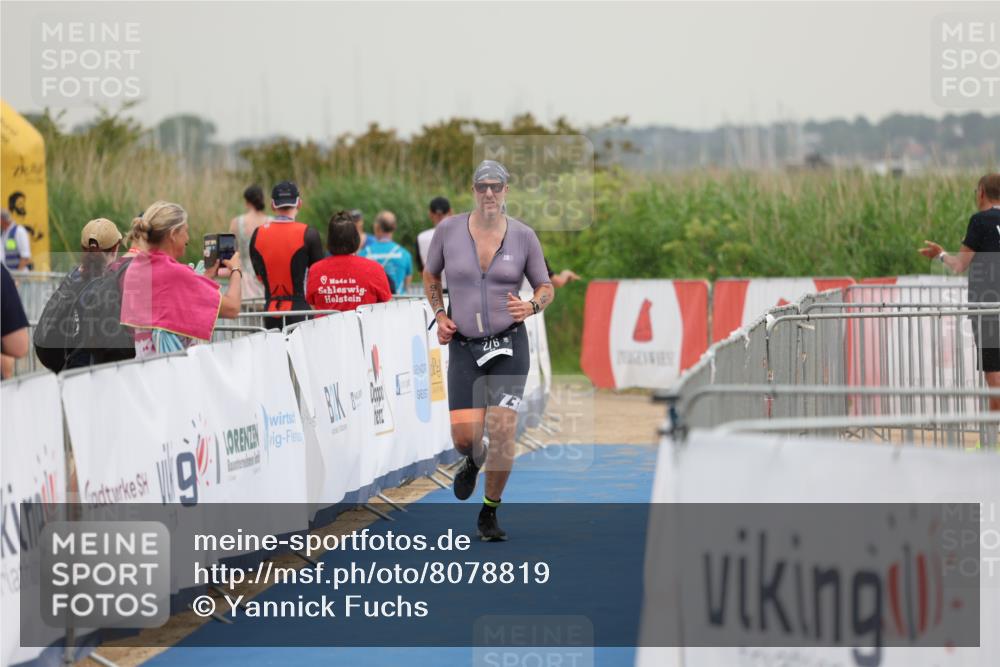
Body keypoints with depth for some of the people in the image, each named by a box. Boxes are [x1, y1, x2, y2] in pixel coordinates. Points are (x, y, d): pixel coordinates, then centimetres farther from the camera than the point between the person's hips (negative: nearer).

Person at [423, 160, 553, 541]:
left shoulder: (523, 236, -1)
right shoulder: (448, 230, -1)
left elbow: (546, 288, 9)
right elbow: (430, 275, 17)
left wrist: (531, 307, -13)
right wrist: (439, 316, 3)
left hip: (509, 345, 0)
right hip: (464, 346, 1)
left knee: (502, 430, -12)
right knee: (464, 436, -10)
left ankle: (489, 514, 8)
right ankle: (473, 461, 31)